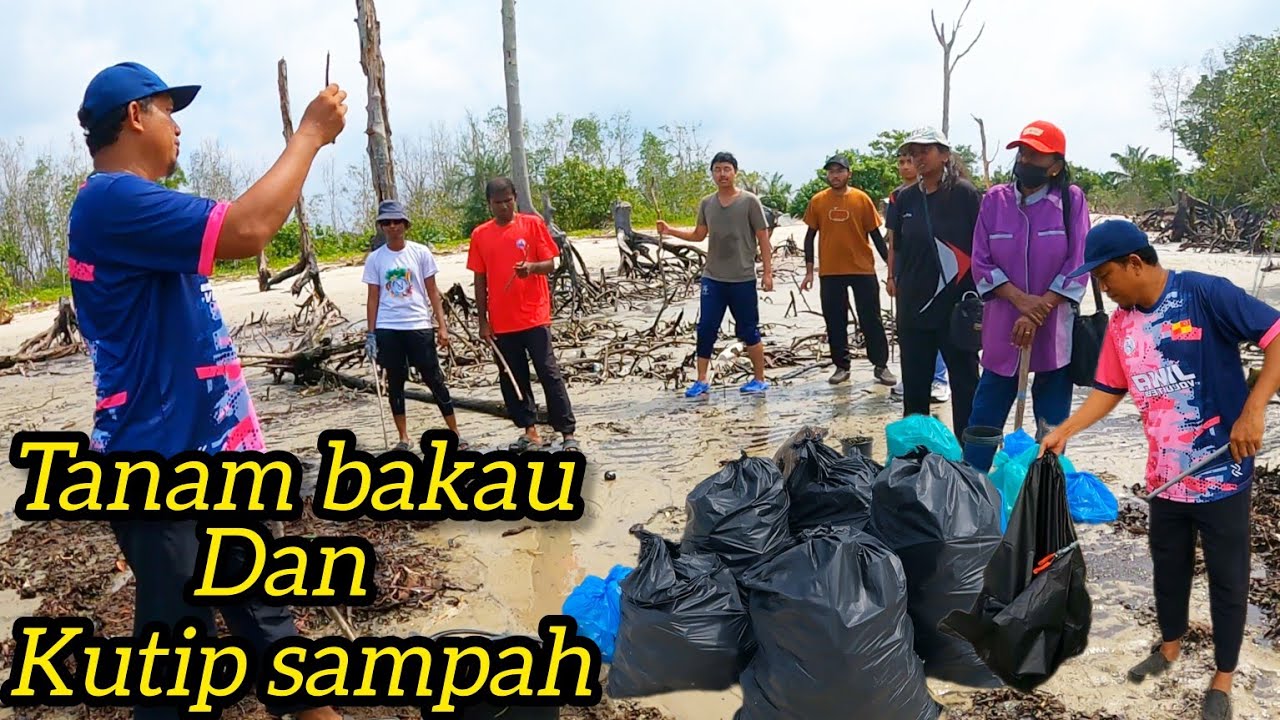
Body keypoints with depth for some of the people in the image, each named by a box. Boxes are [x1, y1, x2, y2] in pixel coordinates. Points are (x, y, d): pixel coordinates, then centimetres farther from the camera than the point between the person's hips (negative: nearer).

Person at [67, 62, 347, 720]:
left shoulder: (131, 206, 14)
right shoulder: (112, 200, -19)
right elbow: (246, 230, -28)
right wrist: (310, 133, -18)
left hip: (207, 454, 10)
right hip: (160, 467, -10)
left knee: (261, 610, 22)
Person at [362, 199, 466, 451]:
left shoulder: (421, 253, 1)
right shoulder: (375, 258, 4)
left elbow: (432, 292, 2)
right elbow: (373, 298, 7)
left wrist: (442, 325, -4)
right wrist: (370, 333, 1)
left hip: (419, 326, -1)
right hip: (387, 329, 2)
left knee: (434, 379, 1)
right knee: (395, 382, 8)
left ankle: (455, 433, 7)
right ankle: (403, 437, 18)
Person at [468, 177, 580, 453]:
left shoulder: (533, 223, -1)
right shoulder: (480, 234, 6)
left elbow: (550, 264, -2)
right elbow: (480, 280, 8)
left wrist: (532, 267, -24)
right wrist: (483, 320, 4)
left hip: (534, 317, -3)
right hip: (501, 322, 3)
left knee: (549, 374, -4)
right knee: (511, 378, 8)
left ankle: (568, 433, 0)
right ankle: (530, 431, 19)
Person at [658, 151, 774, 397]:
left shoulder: (750, 201, -5)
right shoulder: (706, 204, 6)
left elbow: (763, 239, -4)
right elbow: (699, 235, 18)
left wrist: (767, 272, -8)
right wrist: (670, 231, 4)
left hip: (743, 279, -4)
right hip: (712, 278, 4)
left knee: (748, 331, 4)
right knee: (706, 329, 3)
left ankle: (759, 380, 17)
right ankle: (701, 381, 12)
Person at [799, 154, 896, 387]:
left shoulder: (861, 199, -3)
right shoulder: (817, 201, 1)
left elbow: (875, 234, 2)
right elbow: (810, 236, 6)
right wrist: (809, 271, 2)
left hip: (863, 269, -1)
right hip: (830, 272, 1)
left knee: (871, 320, 4)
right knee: (835, 322, 7)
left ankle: (881, 365, 14)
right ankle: (841, 366, 18)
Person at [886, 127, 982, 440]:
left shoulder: (965, 194, -6)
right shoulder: (906, 198, 9)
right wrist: (894, 277, 13)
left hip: (957, 307, -5)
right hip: (913, 306, 5)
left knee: (964, 380, 5)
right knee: (914, 383, 12)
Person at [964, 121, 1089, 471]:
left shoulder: (1071, 199, -3)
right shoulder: (995, 199, 1)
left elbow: (1077, 266, -8)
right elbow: (981, 262, -2)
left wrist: (1037, 313, -15)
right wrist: (1021, 301, -16)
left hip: (1054, 329, -1)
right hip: (1003, 327, 1)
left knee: (1052, 425, 9)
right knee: (985, 415, 6)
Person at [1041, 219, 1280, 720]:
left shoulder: (1205, 294, -17)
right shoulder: (1121, 324, 2)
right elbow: (1109, 390, 11)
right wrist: (1065, 431, 1)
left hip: (1222, 470, -6)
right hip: (1165, 473, 6)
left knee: (1227, 575, 9)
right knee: (1168, 564, 21)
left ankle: (1223, 679, 26)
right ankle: (1170, 646, 43)